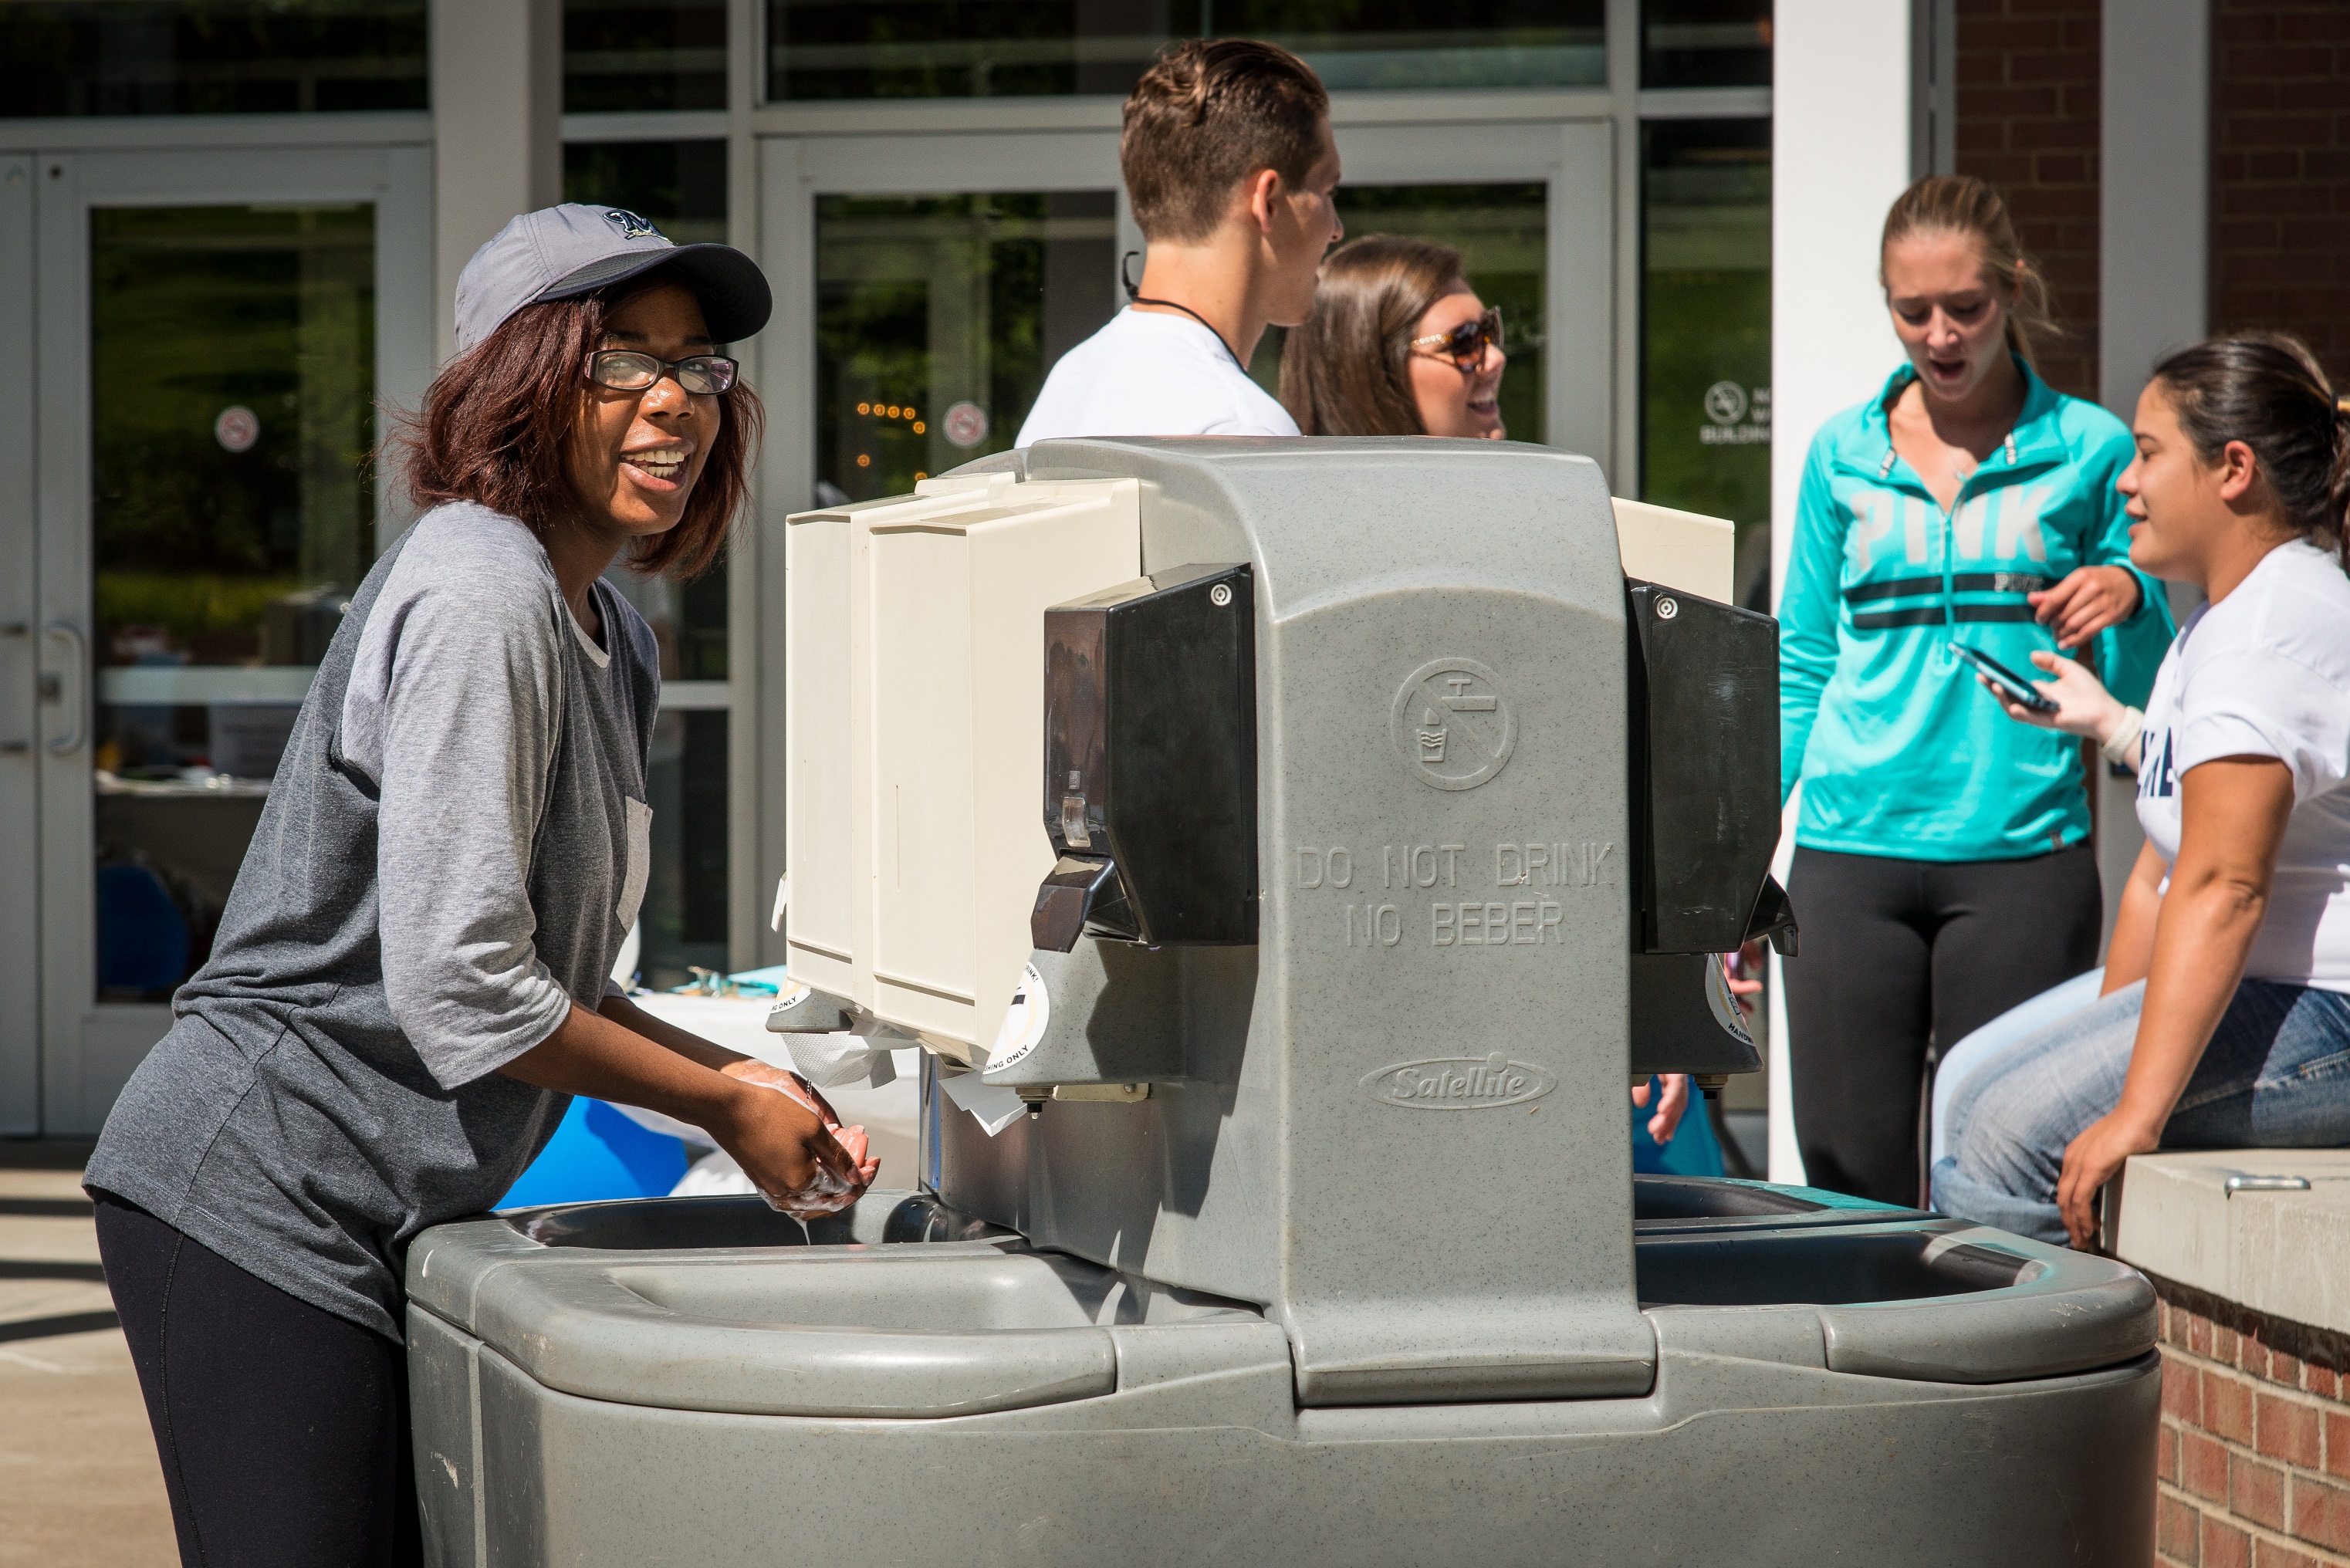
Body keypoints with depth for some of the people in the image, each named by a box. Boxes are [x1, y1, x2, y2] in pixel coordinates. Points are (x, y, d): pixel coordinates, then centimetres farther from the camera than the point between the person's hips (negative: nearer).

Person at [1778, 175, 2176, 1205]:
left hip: (2022, 856, -2)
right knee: (1849, 1173, 0)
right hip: (1850, 854, 2)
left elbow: (2144, 692, 9)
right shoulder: (1843, 456, 11)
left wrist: (2130, 598, -12)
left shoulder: (2091, 451, 5)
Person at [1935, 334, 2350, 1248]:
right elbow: (2164, 873, 21)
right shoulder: (2217, 622, 18)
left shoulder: (2275, 626, -18)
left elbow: (2222, 889, -27)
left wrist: (2136, 1113, -30)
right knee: (1971, 1088, 7)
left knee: (2012, 1131, -21)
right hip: (2263, 992, 11)